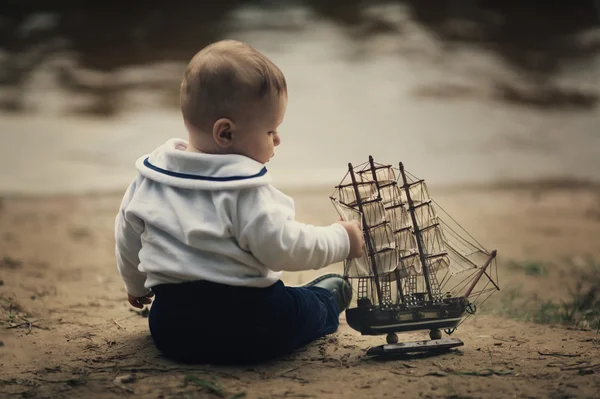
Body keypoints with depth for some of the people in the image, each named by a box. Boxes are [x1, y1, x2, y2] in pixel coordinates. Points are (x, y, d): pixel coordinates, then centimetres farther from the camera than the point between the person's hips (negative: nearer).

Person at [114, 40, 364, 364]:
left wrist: (136, 286, 34)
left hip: (171, 329, 6)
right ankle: (326, 301, 46)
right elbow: (283, 248, -19)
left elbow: (127, 238, 16)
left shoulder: (150, 174, 4)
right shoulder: (243, 188, -18)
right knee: (310, 306, 18)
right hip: (244, 327, -5)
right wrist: (341, 239, -3)